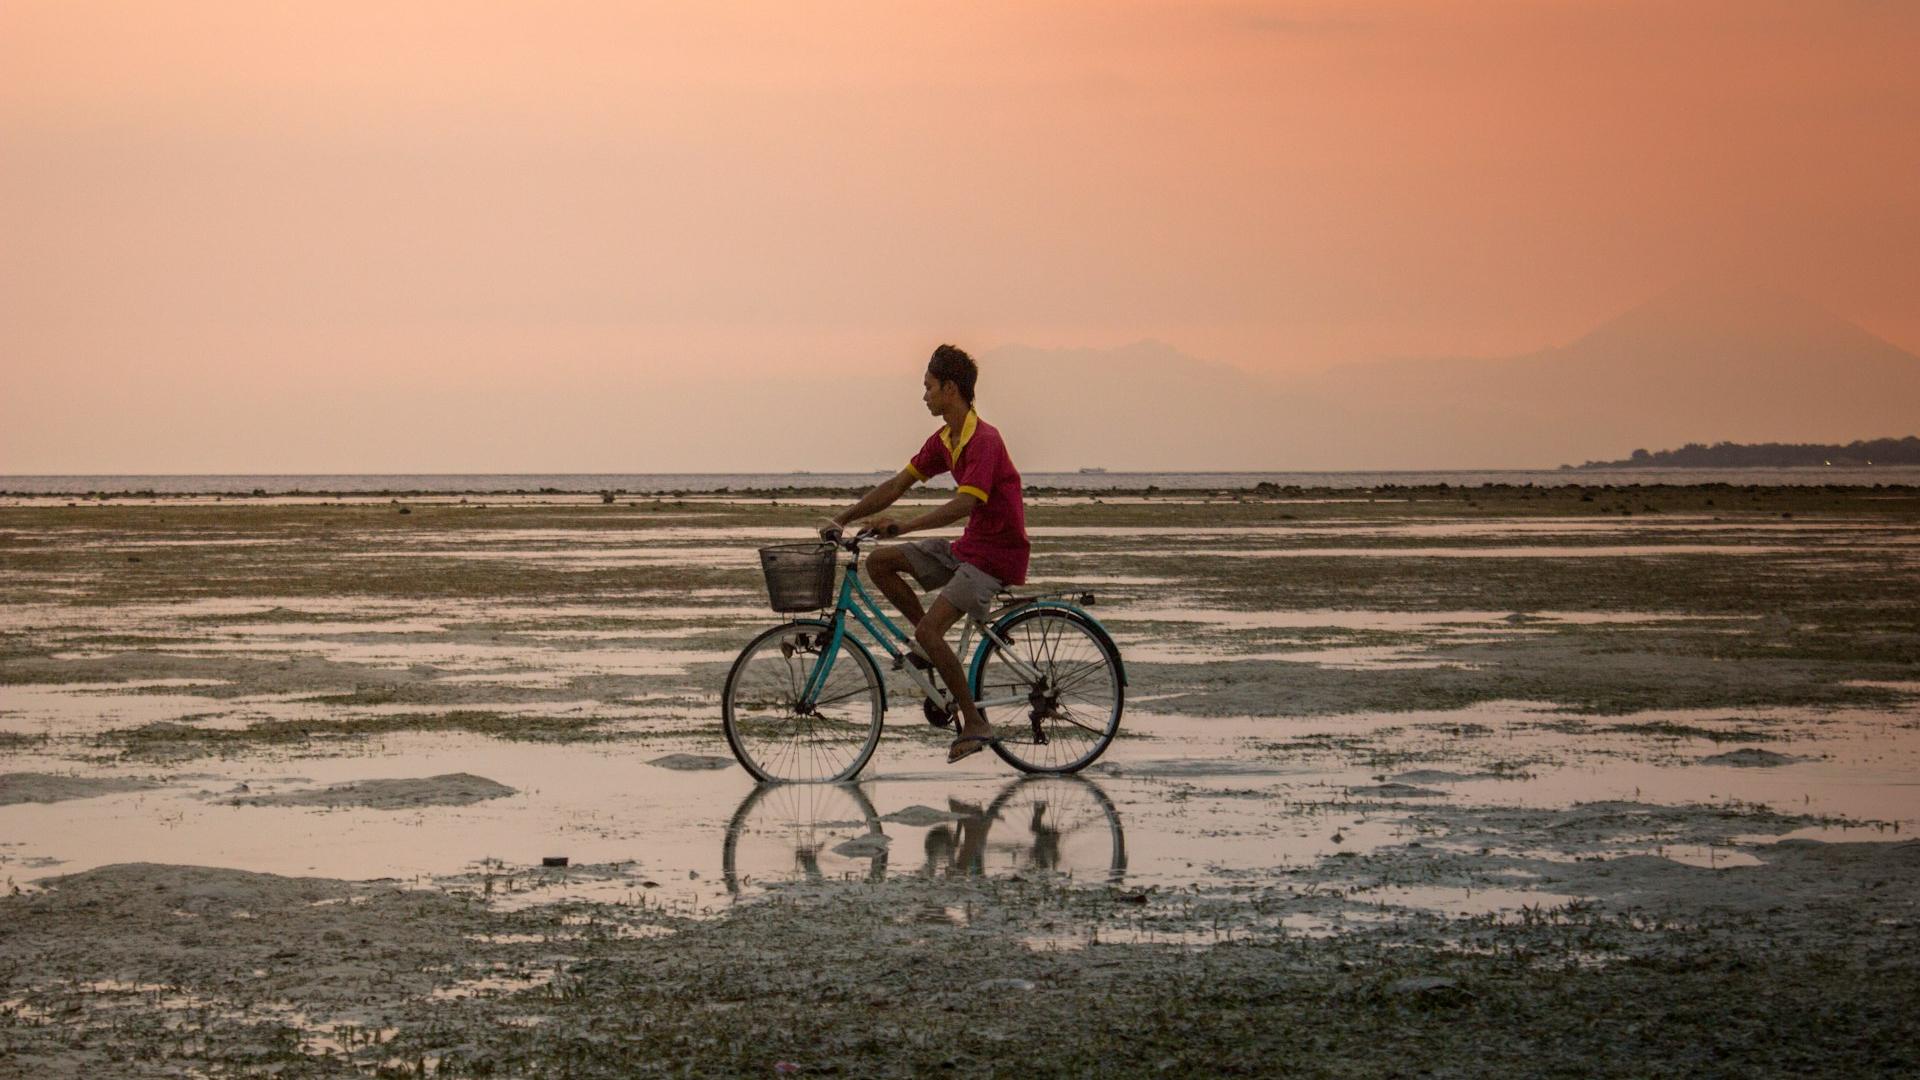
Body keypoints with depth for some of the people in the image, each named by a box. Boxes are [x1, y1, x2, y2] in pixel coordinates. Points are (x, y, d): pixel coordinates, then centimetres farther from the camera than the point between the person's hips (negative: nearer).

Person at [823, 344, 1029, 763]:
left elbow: (964, 504, -32)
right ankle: (931, 644, 9)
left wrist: (903, 525, -39)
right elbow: (897, 486, 11)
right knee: (879, 562, 2)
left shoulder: (984, 441, -21)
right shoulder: (943, 441, 8)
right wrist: (842, 519, 4)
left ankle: (975, 724, -10)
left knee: (929, 630, -21)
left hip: (996, 555, -9)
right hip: (967, 547, 9)